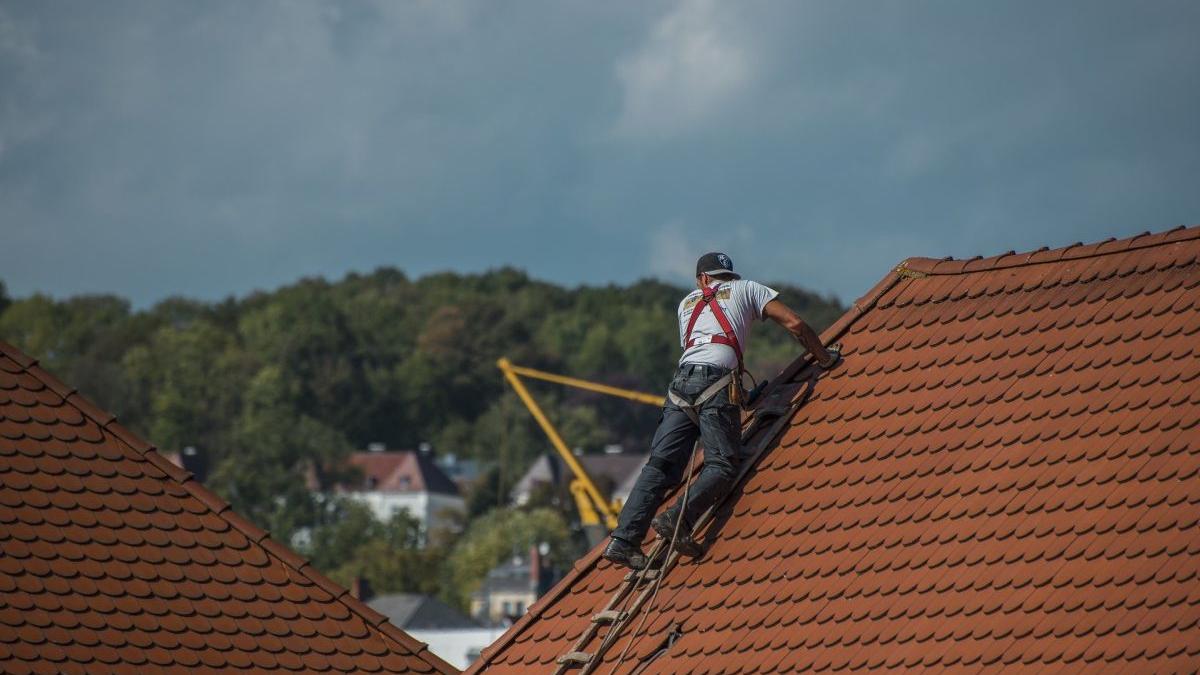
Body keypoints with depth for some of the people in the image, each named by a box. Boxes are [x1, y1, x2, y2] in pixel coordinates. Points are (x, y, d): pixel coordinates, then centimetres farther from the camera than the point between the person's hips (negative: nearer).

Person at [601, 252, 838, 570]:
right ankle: (678, 519, -32)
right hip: (718, 380, -4)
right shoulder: (747, 289, 22)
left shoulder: (688, 303, 33)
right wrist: (824, 358, 27)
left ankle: (624, 539, -16)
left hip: (681, 379, 4)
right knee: (721, 465, -9)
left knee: (660, 465, -2)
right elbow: (794, 323, 14)